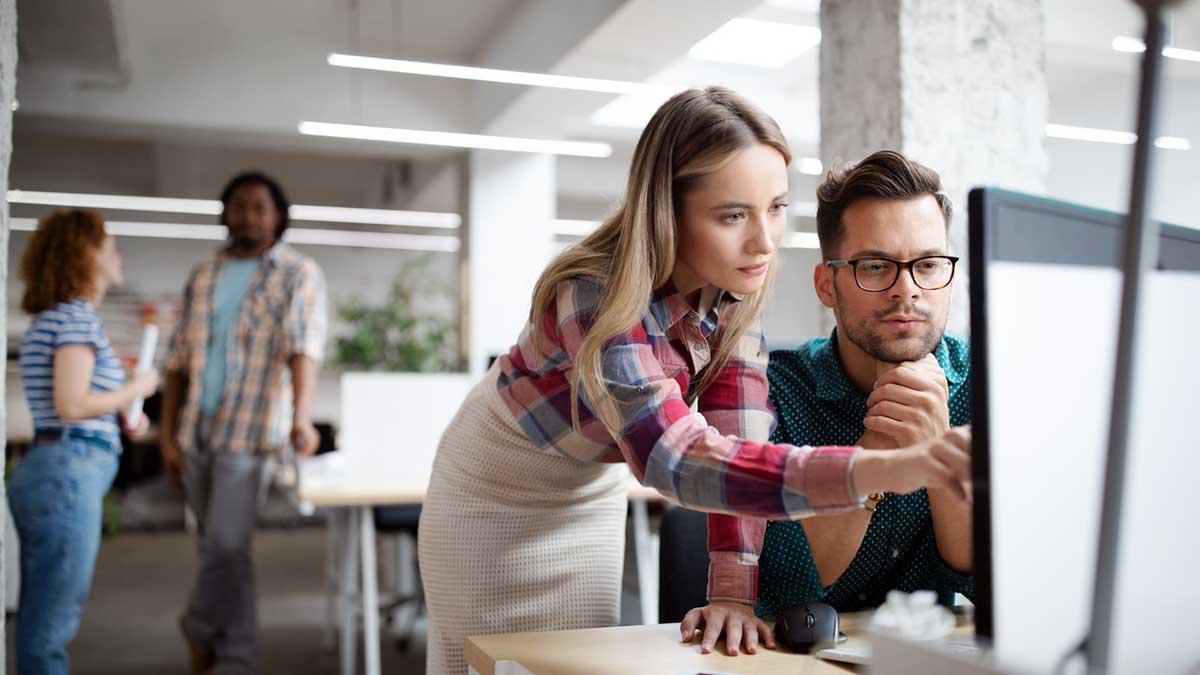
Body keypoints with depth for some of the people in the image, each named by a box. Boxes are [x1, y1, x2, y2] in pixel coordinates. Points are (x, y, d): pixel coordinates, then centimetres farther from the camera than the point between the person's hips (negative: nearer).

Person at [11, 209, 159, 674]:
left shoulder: (49, 318, 19)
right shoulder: (78, 315, -10)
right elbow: (71, 405, -19)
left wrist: (122, 417, 13)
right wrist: (135, 390, -6)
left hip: (45, 469, 10)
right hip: (68, 472, -10)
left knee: (43, 618, 14)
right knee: (50, 624, -4)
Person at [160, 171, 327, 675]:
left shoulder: (299, 274, -3)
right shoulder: (203, 275, 11)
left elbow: (305, 347, -19)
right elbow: (179, 359, 11)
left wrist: (302, 418, -33)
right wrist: (168, 434, 6)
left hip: (250, 431, -5)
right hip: (196, 429, 5)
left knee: (226, 545, -9)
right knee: (218, 545, 13)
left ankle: (200, 625, 17)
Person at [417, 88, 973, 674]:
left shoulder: (733, 282, -18)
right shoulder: (599, 296, -37)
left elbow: (734, 436, -20)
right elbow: (678, 459, -49)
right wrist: (895, 469, -59)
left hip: (591, 491, 5)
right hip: (498, 492, -5)